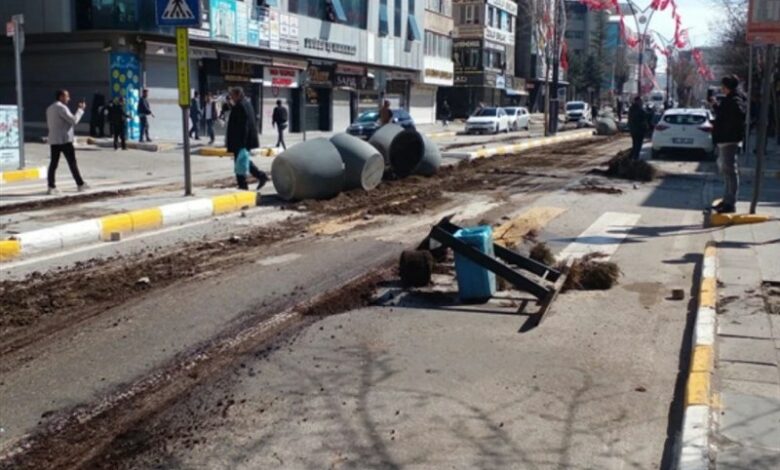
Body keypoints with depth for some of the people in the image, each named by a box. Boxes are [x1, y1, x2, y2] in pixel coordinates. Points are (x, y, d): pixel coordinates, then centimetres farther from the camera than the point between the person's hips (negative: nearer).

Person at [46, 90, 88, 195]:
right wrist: (80, 109, -6)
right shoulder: (61, 107, -12)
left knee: (53, 163, 3)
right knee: (72, 162, 0)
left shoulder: (49, 108, 17)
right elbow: (74, 120, -17)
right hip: (64, 140, -8)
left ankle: (51, 187, -2)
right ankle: (80, 184, 7)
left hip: (53, 140, 8)